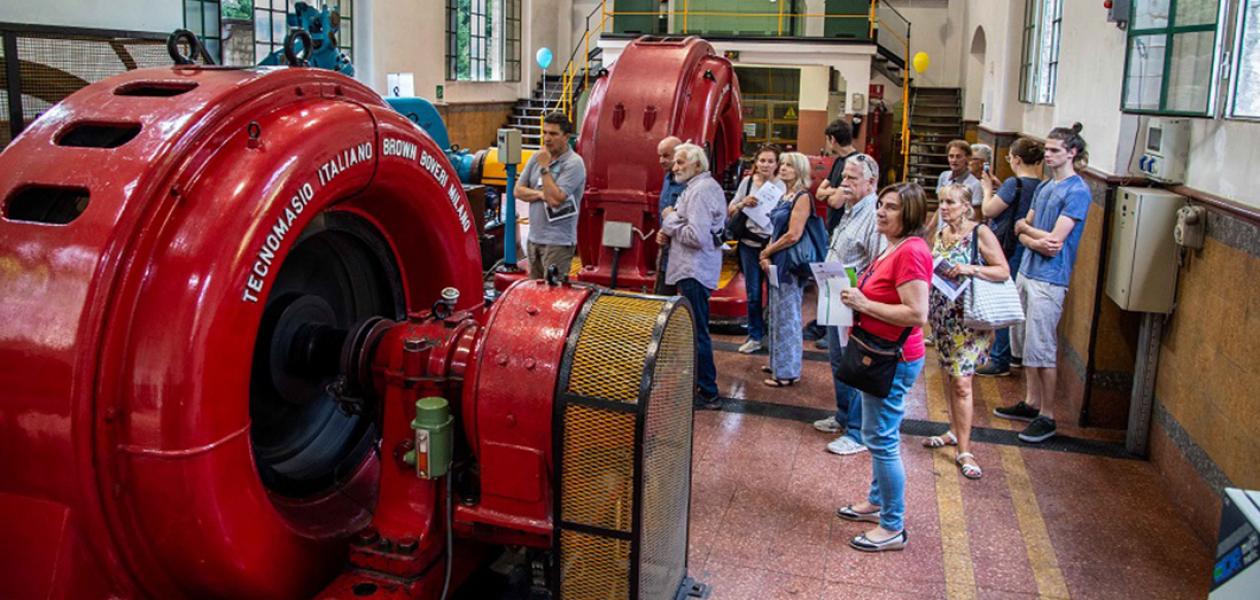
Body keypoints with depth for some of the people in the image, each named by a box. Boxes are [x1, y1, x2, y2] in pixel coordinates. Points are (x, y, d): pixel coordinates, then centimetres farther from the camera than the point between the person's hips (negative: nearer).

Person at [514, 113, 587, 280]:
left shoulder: (574, 163, -13)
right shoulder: (537, 157, 10)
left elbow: (555, 199, -22)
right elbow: (518, 190, 8)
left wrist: (544, 167, -16)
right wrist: (540, 194, -10)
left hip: (558, 242, -8)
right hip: (534, 238, 8)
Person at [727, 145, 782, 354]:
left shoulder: (781, 186, -4)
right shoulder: (747, 182, 3)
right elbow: (730, 211, 8)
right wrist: (743, 203, -13)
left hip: (773, 243, -3)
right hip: (750, 243, 3)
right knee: (753, 293, 10)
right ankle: (754, 337, 22)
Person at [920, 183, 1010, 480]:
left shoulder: (980, 233, -10)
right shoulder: (940, 234, 10)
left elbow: (1004, 271, -12)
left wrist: (970, 269, -25)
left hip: (968, 319, -7)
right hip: (941, 315, 7)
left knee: (961, 382, -9)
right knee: (948, 375, 15)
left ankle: (964, 452, -4)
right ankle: (955, 432, 31)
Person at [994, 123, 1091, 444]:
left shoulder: (1077, 192, -12)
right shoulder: (1044, 187, 13)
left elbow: (1054, 240, -18)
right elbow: (1022, 232, 10)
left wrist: (1024, 227, -2)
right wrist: (1036, 241, -12)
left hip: (1049, 279, -8)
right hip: (1026, 271, 8)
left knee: (1042, 350, -4)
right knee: (1025, 343, 15)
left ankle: (1047, 417, 6)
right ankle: (1031, 402, 28)